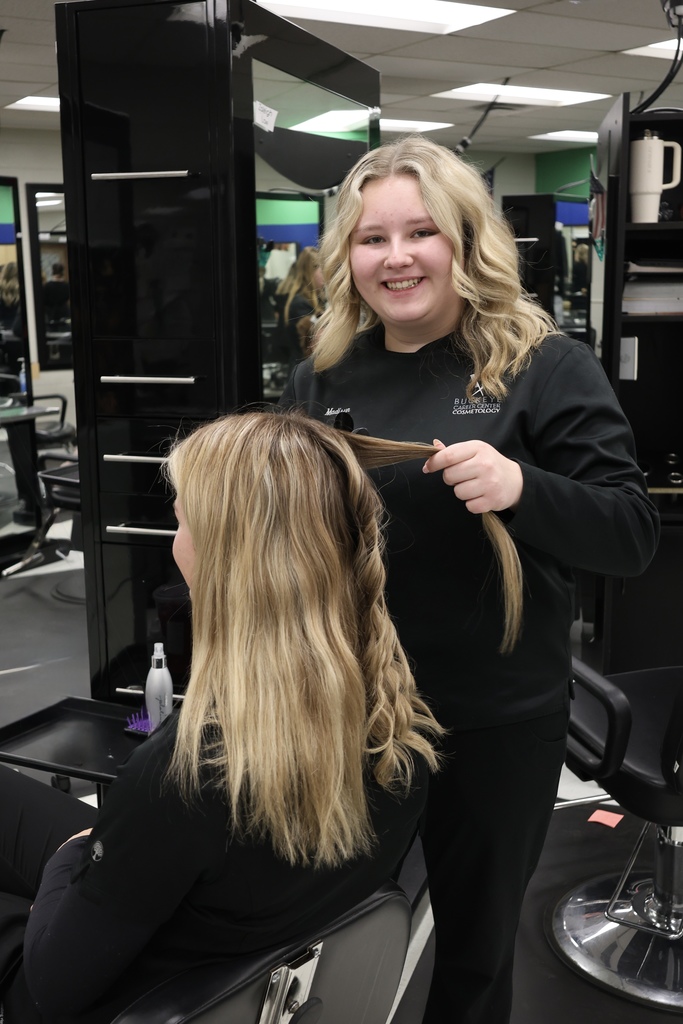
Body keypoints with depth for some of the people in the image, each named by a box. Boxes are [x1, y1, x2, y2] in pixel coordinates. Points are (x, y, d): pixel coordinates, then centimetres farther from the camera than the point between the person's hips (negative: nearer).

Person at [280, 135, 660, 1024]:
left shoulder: (545, 368, -9)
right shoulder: (323, 375, 4)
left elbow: (634, 536, -13)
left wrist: (522, 487, -30)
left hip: (497, 717, -3)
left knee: (474, 941, 17)